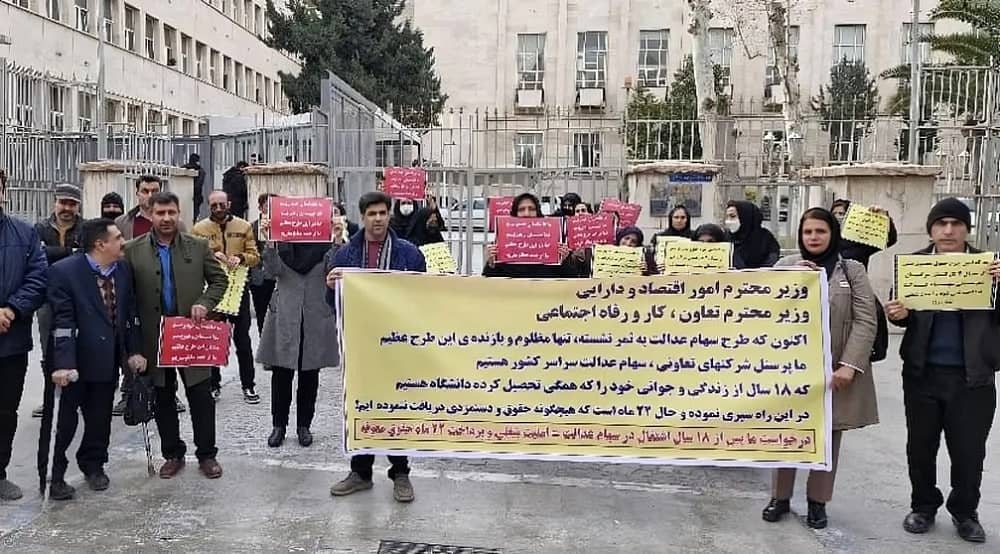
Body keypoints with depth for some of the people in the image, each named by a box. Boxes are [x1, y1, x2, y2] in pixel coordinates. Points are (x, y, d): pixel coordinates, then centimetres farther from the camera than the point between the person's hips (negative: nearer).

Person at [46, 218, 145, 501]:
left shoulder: (123, 270, 4)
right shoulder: (64, 271, -15)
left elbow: (130, 313, 9)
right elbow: (61, 320, -19)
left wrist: (134, 351, 2)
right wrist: (63, 363, -24)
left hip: (108, 358, 5)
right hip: (75, 360, -5)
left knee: (100, 417, 15)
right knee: (64, 419, 6)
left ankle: (93, 465, 33)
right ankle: (54, 475, 20)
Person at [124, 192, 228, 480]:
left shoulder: (198, 246, 1)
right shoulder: (133, 250, -1)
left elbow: (219, 279, 8)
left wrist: (204, 304, -10)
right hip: (154, 336, 0)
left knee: (201, 397, 4)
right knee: (163, 399, 11)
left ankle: (206, 454, 16)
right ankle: (172, 454, 24)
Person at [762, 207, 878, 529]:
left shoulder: (853, 270, 3)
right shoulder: (785, 265, 6)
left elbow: (865, 321, -4)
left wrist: (850, 365, -14)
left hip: (834, 369, 0)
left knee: (827, 437, 9)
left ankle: (818, 501, 24)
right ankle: (780, 497, 21)